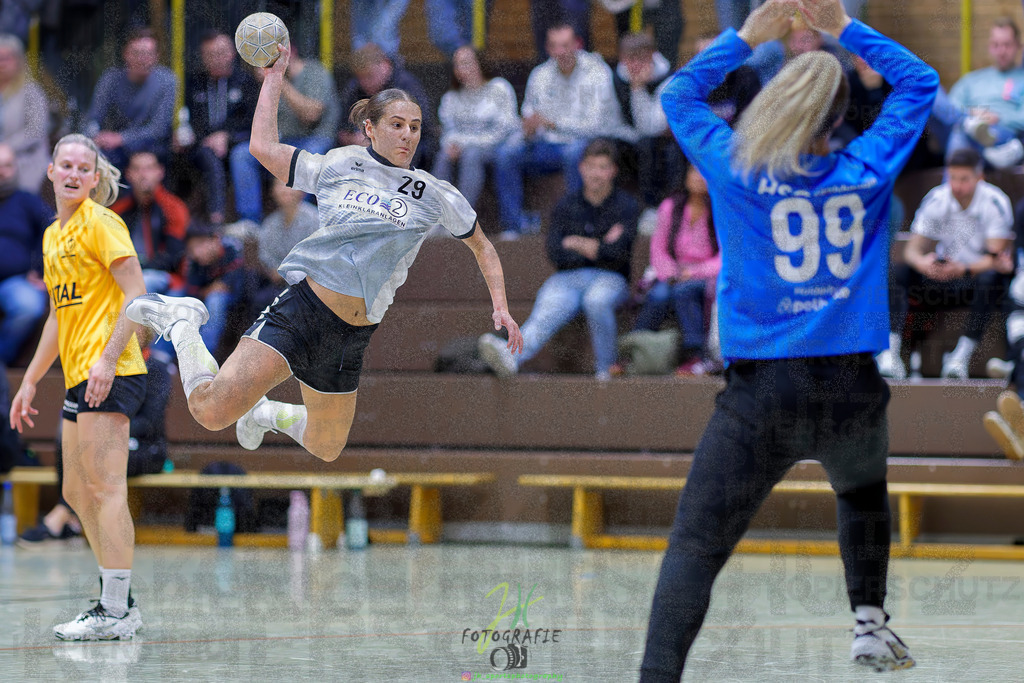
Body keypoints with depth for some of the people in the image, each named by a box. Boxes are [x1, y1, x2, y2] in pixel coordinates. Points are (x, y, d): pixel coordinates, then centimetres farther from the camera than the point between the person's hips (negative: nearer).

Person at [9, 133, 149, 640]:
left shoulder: (100, 223, -6)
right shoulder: (54, 235, 20)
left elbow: (138, 296, -14)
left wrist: (108, 358, -23)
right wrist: (30, 381, 26)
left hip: (109, 374, -10)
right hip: (78, 378, 10)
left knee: (105, 488, -12)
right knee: (78, 493, 10)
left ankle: (116, 613, -14)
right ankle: (118, 601, 16)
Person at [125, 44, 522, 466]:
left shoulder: (434, 195, 7)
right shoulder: (336, 168, 4)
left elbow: (481, 246, 20)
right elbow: (264, 146, 12)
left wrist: (500, 307, 9)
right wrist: (274, 76, 15)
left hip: (353, 335, 4)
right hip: (304, 309, -4)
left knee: (326, 449, 14)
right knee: (211, 411, -19)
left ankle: (267, 414, 46)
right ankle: (181, 324, 10)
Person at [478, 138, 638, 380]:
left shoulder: (626, 206, 5)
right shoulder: (566, 206, 13)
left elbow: (617, 254, -9)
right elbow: (557, 255, 1)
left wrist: (576, 243, -4)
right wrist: (600, 247, -5)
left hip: (610, 280, -2)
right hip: (568, 278, 2)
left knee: (596, 300, -39)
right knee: (548, 310, -32)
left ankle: (606, 369, -22)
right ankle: (511, 355, -63)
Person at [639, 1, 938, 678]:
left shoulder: (739, 171, -3)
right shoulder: (868, 171, 1)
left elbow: (680, 93, 16)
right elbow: (920, 81, 18)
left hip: (761, 392, -3)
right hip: (855, 389, 3)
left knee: (695, 547, -8)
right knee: (863, 492, 36)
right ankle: (870, 622, 36)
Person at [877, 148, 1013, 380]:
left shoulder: (995, 202, -14)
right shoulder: (935, 200, -6)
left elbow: (995, 258, -20)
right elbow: (912, 250, -8)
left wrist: (963, 270, -39)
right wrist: (922, 263, -33)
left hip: (979, 276, -3)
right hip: (943, 278, 3)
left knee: (990, 278, -38)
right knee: (897, 272, -21)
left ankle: (962, 355, -39)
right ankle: (890, 352, -35)